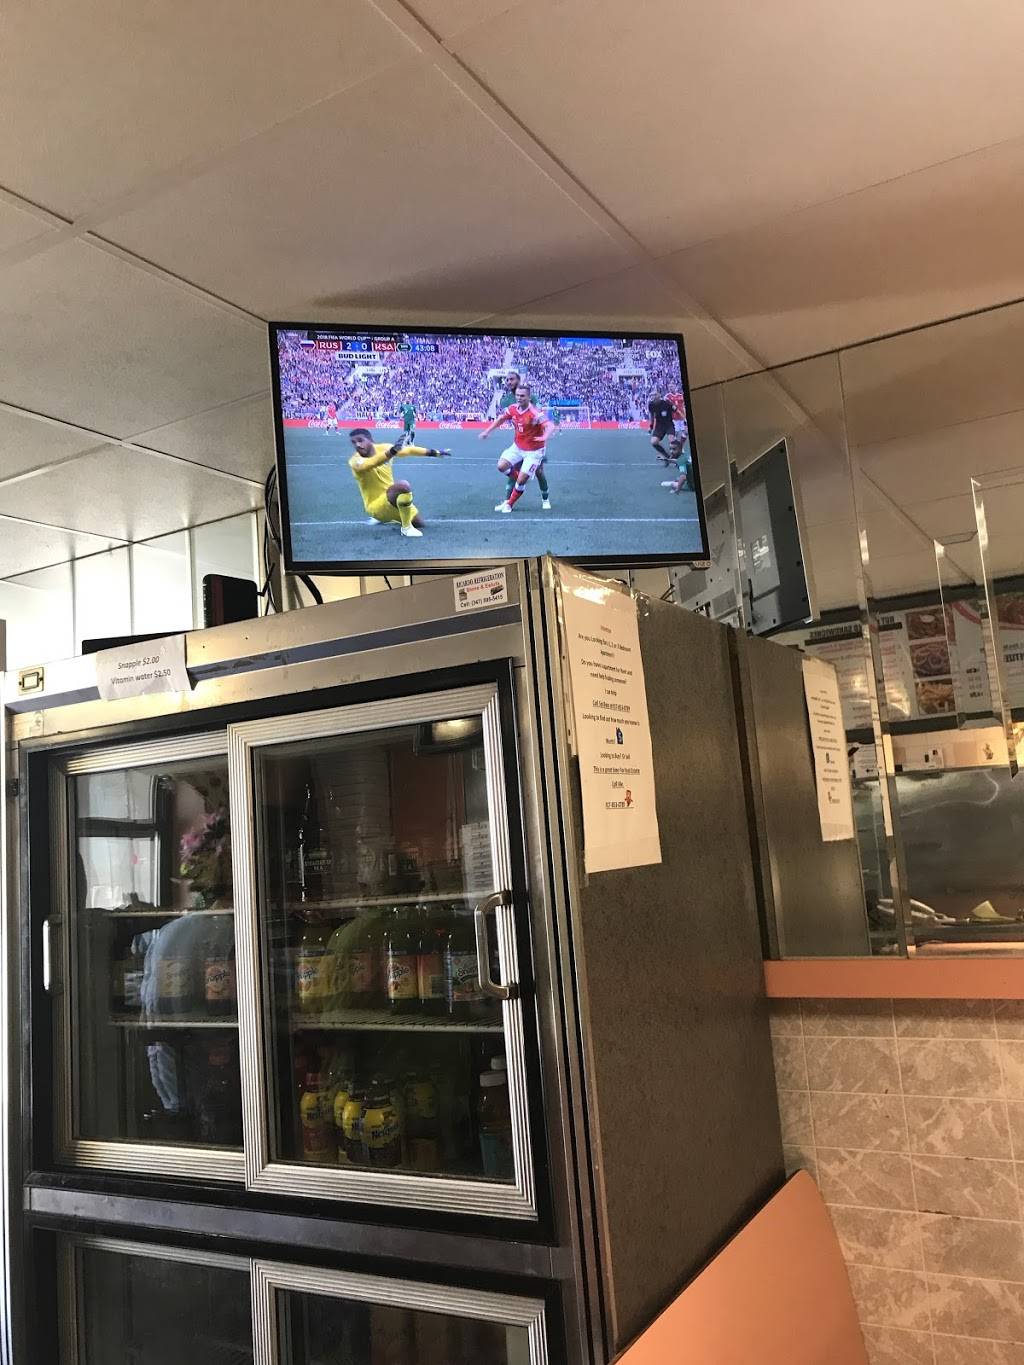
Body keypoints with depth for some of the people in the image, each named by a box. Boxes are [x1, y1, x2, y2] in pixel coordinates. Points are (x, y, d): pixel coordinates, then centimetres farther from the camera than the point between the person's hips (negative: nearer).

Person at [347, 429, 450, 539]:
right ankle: (406, 528, -19)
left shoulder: (382, 448, -5)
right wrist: (392, 451, -60)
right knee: (403, 485, -35)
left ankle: (383, 518, 34)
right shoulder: (355, 461, -22)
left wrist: (434, 453, 12)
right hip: (376, 505, -7)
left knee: (419, 523, 19)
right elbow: (370, 463, -44)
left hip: (392, 496, 7)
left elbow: (409, 450, 7)